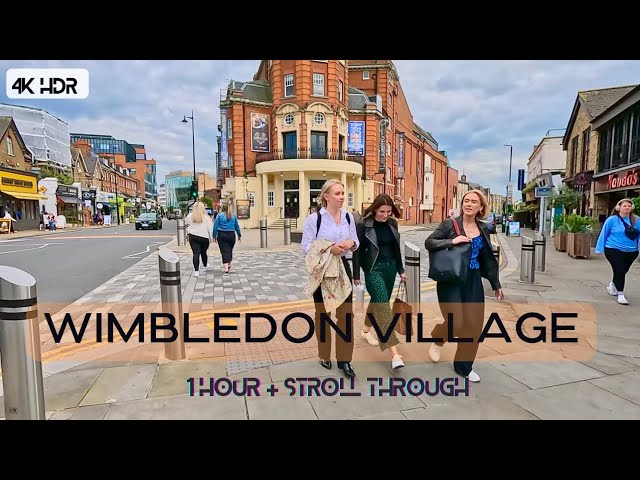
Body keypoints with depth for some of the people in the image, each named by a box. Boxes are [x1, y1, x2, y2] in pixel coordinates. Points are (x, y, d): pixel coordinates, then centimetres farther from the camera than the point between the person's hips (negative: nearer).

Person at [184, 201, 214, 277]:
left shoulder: (190, 216, -1)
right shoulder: (206, 217, -8)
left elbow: (186, 223, 17)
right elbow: (210, 228, -7)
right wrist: (211, 238, 1)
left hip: (193, 236, 0)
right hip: (204, 237, 0)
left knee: (196, 253, -2)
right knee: (203, 252, 17)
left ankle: (196, 271, -10)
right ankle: (205, 266, 39)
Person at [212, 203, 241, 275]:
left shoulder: (219, 215, -1)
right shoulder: (233, 216, 7)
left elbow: (215, 226, -3)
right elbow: (237, 226, 12)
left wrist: (214, 236, 3)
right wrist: (239, 235, 21)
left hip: (222, 235, -2)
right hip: (231, 235, 2)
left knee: (224, 251, -4)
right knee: (230, 251, 17)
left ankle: (226, 269, -13)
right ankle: (229, 265, 33)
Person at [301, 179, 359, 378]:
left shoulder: (348, 217, 3)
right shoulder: (314, 218, -12)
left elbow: (356, 241, 11)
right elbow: (306, 245, -13)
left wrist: (351, 243, -13)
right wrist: (329, 248, -26)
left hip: (342, 267, 4)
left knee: (346, 313, 2)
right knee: (322, 313, 13)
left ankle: (344, 359, 15)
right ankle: (324, 356, 31)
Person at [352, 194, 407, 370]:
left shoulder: (392, 223, 5)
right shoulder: (363, 225, -11)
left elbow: (396, 248, 13)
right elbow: (357, 250, -7)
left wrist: (400, 270, 15)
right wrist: (356, 275, -5)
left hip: (390, 267, 6)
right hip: (373, 269, -6)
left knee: (378, 301, 17)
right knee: (383, 305, -13)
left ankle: (366, 330, 42)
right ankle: (394, 354, -16)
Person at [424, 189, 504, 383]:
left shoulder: (483, 229, 9)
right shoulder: (450, 223, -5)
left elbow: (488, 259, 16)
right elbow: (429, 242, -10)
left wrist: (496, 284, 18)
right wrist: (452, 241, -23)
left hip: (473, 281, 5)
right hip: (451, 280, -5)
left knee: (474, 324, 4)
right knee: (456, 322, -10)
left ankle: (463, 365, 23)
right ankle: (437, 340, 25)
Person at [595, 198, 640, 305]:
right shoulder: (612, 220, -7)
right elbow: (603, 234, -4)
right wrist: (599, 249, -5)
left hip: (631, 252, 5)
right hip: (614, 250, -5)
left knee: (623, 271, 17)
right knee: (619, 271, -11)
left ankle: (612, 285, 44)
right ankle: (620, 294, 0)